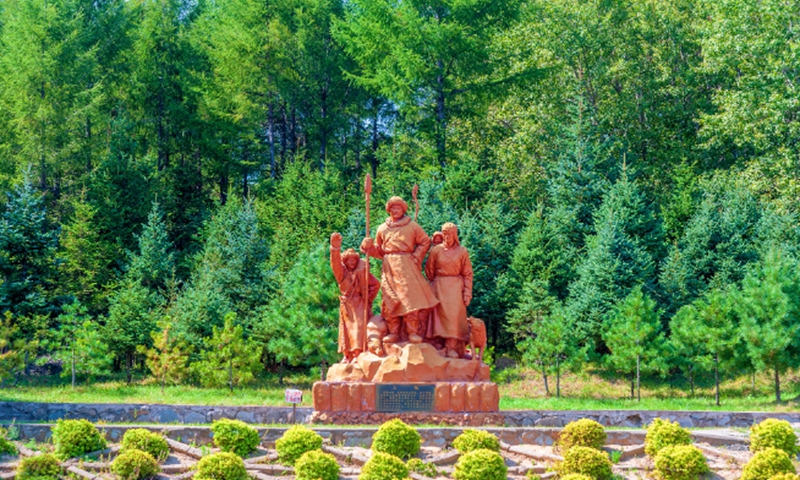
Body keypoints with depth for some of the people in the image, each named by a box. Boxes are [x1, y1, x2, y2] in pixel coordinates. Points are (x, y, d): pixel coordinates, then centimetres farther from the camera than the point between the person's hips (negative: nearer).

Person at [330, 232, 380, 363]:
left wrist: (368, 298, 0)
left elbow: (375, 284, 8)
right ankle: (347, 356, 5)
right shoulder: (342, 271, 2)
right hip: (346, 305, 2)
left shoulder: (362, 271, 1)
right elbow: (335, 263, -19)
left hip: (360, 304, -2)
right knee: (347, 329, 3)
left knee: (359, 327, -11)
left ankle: (358, 354, -16)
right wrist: (335, 248, -36)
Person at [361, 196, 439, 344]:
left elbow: (425, 242, 11)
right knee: (390, 300, -2)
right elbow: (379, 250, 19)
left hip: (406, 265, -3)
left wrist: (416, 257, -1)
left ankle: (413, 332, -10)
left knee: (410, 296, -12)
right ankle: (394, 333, 1)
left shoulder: (412, 226, 7)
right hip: (389, 267, 3)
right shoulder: (382, 228, 15)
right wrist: (368, 246, -1)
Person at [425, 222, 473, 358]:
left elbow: (467, 274, 2)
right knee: (442, 315, -3)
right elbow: (429, 270, 12)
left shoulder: (462, 252, 2)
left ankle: (452, 348, -9)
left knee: (454, 316, -7)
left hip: (456, 288, -1)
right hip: (439, 288, 1)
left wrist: (467, 293, -3)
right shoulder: (436, 250, 2)